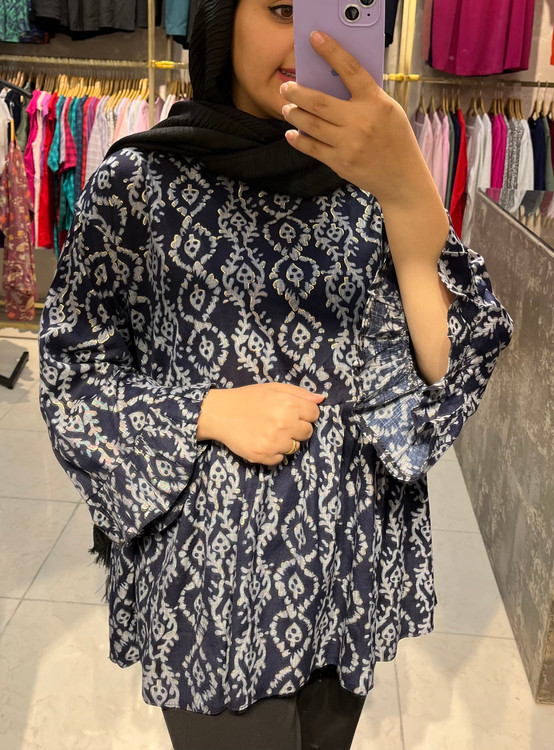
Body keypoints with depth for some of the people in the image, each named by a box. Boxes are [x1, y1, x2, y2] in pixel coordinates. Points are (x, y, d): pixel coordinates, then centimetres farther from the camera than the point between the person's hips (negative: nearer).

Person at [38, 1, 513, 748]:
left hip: (358, 565, 3)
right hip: (207, 573, -3)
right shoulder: (138, 180, -7)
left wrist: (412, 199, -28)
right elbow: (74, 372, -2)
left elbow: (452, 359, -12)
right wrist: (211, 412, -18)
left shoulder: (369, 181, -1)